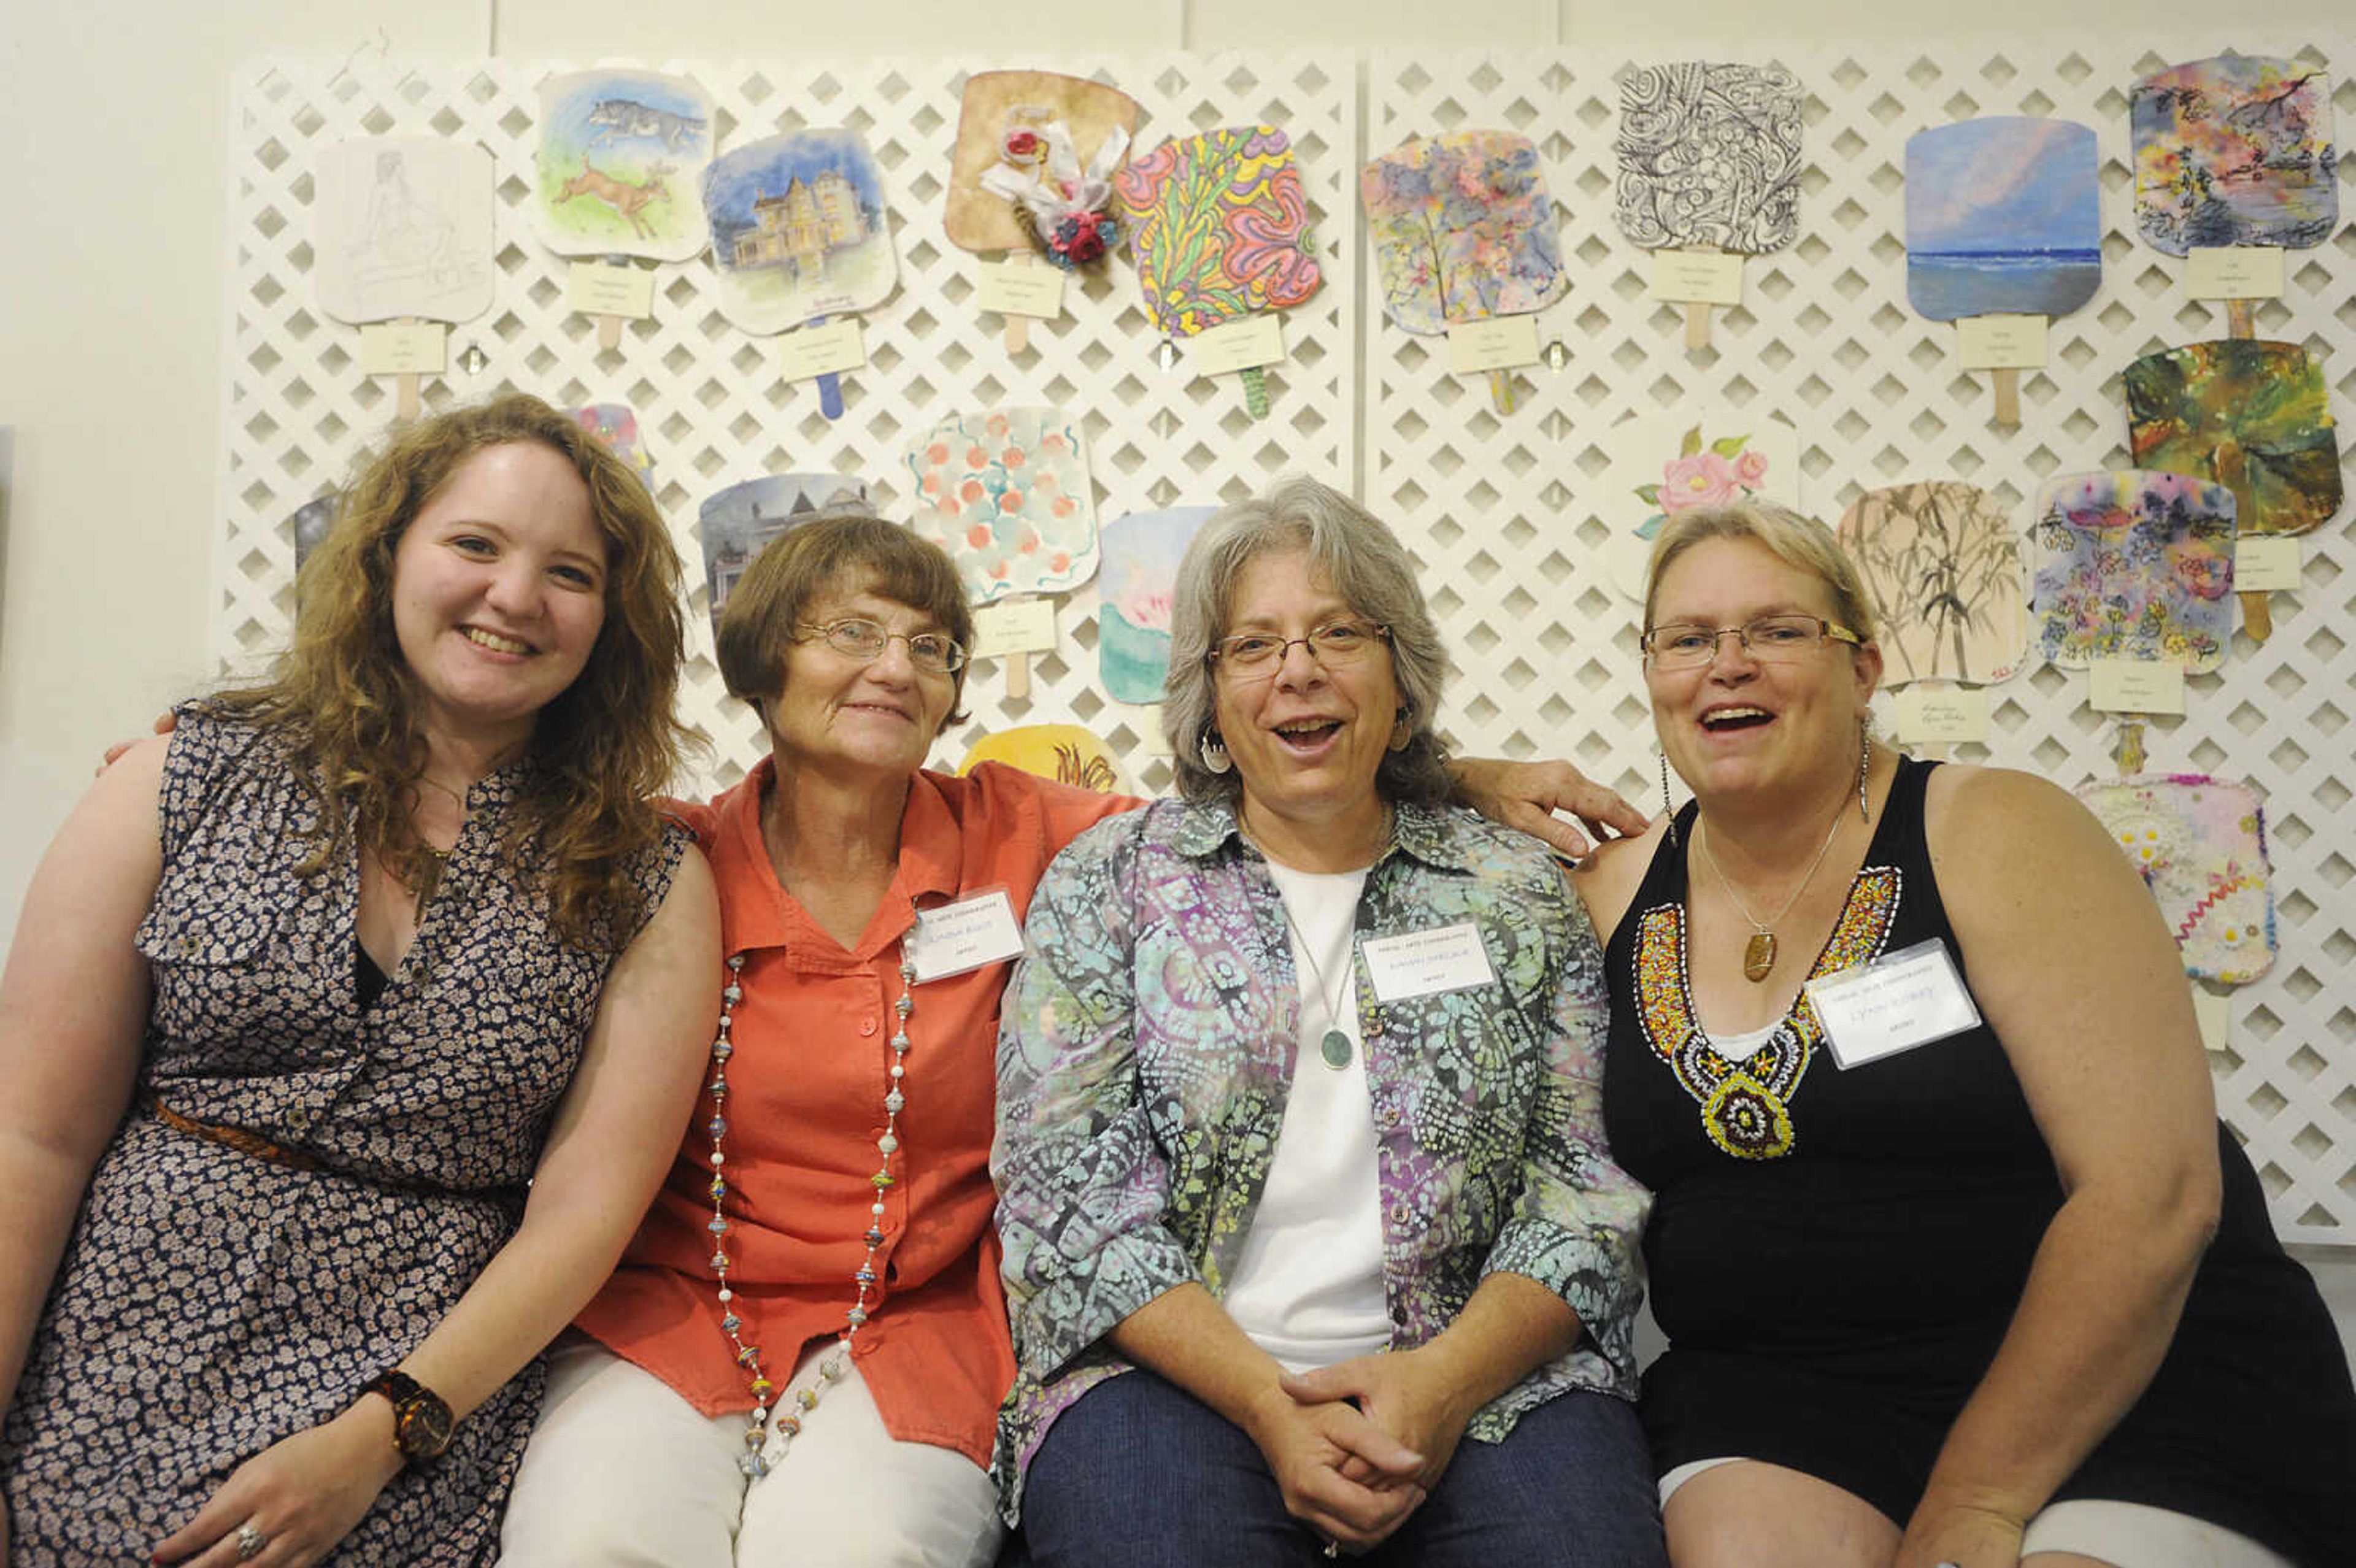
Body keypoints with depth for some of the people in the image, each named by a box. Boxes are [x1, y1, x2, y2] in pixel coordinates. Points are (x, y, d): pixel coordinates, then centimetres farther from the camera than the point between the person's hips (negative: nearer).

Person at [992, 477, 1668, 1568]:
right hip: (1184, 1370, -1)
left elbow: (1589, 1188, 5)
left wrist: (1446, 1378, -13)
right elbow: (1068, 1193, -2)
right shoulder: (1108, 883, 6)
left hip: (1480, 1370, 2)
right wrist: (1270, 1406, -14)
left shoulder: (1520, 894, 10)